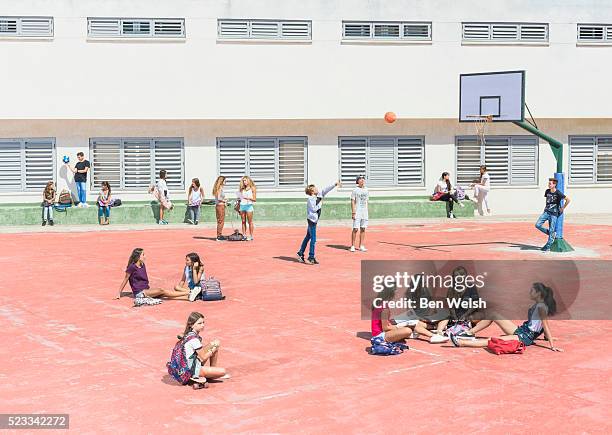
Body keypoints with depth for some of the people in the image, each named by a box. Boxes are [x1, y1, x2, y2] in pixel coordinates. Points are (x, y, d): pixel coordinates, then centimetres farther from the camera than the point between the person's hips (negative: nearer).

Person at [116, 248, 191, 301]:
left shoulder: (143, 265, 13)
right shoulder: (132, 267, -10)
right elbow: (125, 280, -3)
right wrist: (119, 293, 1)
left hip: (147, 290, 7)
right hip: (139, 293, -7)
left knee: (166, 294, -11)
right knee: (162, 291, -22)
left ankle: (187, 297, -25)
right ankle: (187, 293, -29)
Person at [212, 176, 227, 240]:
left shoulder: (219, 188, 13)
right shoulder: (220, 188, -13)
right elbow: (219, 198, -21)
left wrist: (224, 201, 9)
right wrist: (225, 201, -8)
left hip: (218, 205, 9)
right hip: (220, 205, -9)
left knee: (220, 221, 14)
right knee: (221, 221, -3)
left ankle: (219, 235, 19)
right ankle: (219, 236, 0)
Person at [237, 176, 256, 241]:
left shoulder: (252, 188, 1)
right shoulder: (242, 189, 14)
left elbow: (254, 199, -2)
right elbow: (240, 199, 17)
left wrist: (248, 198, -17)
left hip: (249, 205, -5)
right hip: (242, 205, 5)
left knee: (250, 222, -2)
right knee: (243, 221, 4)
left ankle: (251, 236, 1)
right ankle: (244, 235, 6)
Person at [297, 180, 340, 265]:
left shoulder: (318, 196, 7)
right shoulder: (310, 199, -15)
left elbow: (325, 190, 9)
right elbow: (314, 209, -19)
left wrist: (335, 184, 6)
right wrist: (320, 204, -9)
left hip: (314, 220, 9)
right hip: (312, 219, -9)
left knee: (308, 237, 16)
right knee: (313, 239, -8)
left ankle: (300, 254, 24)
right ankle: (311, 257, -4)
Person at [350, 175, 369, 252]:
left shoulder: (366, 190, 13)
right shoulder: (355, 190, -4)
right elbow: (352, 202, -7)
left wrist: (366, 211, 11)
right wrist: (353, 212, -15)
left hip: (365, 212, 5)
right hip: (357, 212, -5)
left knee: (363, 229, 5)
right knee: (355, 229, -7)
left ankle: (361, 246, 11)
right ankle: (352, 246, -2)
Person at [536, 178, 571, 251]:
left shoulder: (558, 193, -13)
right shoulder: (547, 191, 5)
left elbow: (568, 199, -11)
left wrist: (563, 208, -6)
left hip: (554, 214, -6)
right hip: (546, 212, 6)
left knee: (551, 230, -3)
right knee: (537, 225, -9)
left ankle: (548, 246, 7)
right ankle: (552, 234, 10)